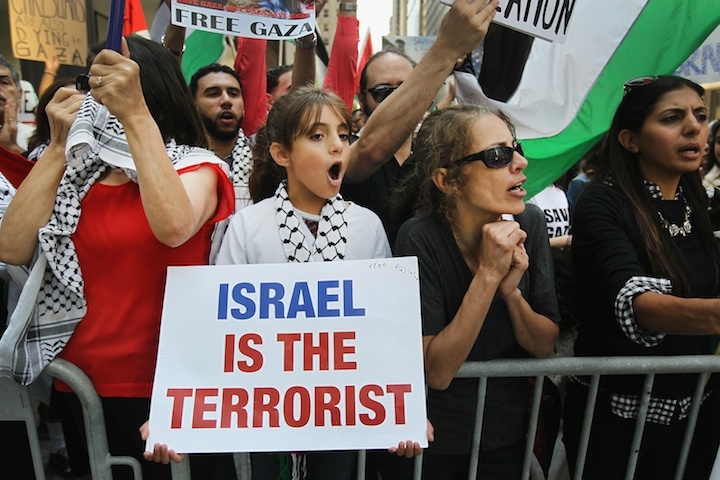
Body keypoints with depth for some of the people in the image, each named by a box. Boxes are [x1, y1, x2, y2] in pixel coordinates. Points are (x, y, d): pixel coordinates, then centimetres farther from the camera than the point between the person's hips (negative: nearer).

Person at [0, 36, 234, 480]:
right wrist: (58, 147, -6)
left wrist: (135, 114, -28)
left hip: (164, 383, -4)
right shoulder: (79, 167, 6)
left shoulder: (195, 165, -6)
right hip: (80, 380, 5)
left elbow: (174, 228, -29)